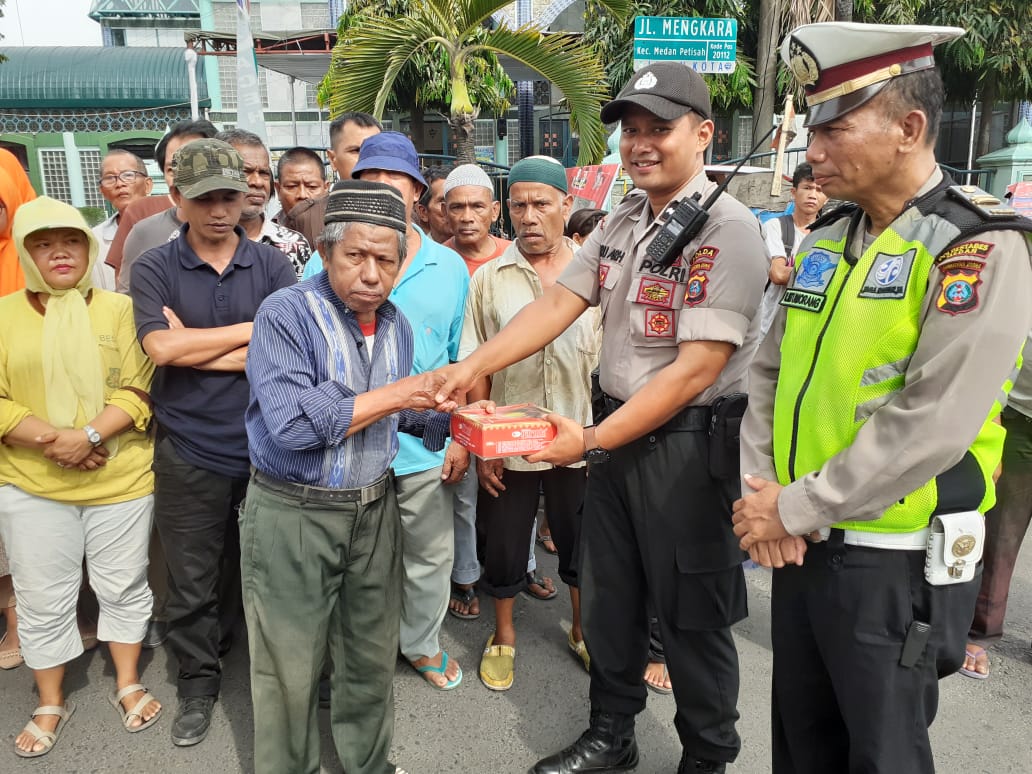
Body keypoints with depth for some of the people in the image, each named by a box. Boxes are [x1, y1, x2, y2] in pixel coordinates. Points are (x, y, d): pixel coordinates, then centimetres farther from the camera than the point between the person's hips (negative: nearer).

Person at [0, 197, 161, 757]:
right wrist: (52, 440, -16)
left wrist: (88, 435, -20)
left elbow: (141, 392, -7)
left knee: (123, 587, 13)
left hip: (121, 480, -1)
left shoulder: (119, 309, -2)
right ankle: (51, 704, 33)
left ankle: (127, 685, 34)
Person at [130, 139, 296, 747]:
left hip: (263, 447, 1)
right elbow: (161, 348, -16)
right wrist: (252, 329, -11)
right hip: (189, 453, 0)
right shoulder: (154, 269, 0)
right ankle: (199, 682, 32)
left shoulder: (272, 265, 0)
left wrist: (191, 347, -13)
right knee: (192, 581, 11)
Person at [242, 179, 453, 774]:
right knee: (290, 672, 9)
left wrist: (453, 416, -2)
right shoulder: (286, 314, -16)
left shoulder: (397, 325, 5)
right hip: (293, 513, -5)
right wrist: (394, 394, -22)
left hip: (374, 509, 6)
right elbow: (291, 426, -26)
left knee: (374, 657, 18)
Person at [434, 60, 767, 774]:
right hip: (618, 429, 7)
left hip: (688, 442, -7)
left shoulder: (727, 230, -17)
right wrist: (474, 366, -10)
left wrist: (591, 441, -22)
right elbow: (559, 302, 2)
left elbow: (696, 369, -22)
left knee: (691, 615, 9)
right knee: (608, 597, 19)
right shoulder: (619, 224, 8)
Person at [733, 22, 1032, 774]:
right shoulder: (824, 240, 7)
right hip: (801, 542, 6)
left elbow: (930, 427, -23)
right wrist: (760, 490, -4)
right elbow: (770, 373, 8)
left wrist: (794, 509, -17)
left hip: (894, 561, -6)